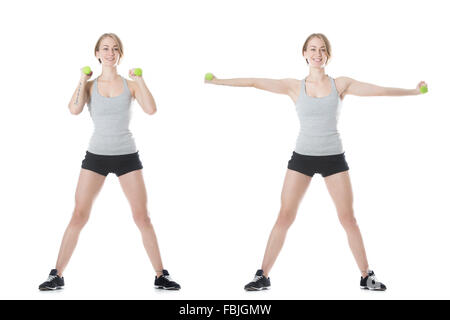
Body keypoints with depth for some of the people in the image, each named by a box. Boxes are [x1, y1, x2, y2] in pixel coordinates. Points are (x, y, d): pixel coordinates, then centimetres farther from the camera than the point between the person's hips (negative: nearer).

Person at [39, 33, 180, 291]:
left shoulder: (130, 85, 4)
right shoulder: (90, 85, 5)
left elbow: (151, 109, -13)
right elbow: (75, 109, -14)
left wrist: (139, 79, -8)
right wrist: (82, 80, -6)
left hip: (127, 156, 0)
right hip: (96, 155, 0)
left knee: (142, 217, -1)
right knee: (79, 216, -2)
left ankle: (161, 276, 8)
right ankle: (57, 275, 8)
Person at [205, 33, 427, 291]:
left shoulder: (341, 84, 4)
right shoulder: (295, 87, 3)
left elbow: (380, 90, 3)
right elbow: (255, 82, 0)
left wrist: (415, 91, 0)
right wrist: (218, 81, -3)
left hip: (334, 157, 0)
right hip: (302, 156, 0)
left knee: (348, 218, 2)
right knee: (285, 217, -2)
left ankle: (367, 277, 14)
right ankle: (263, 276, 5)